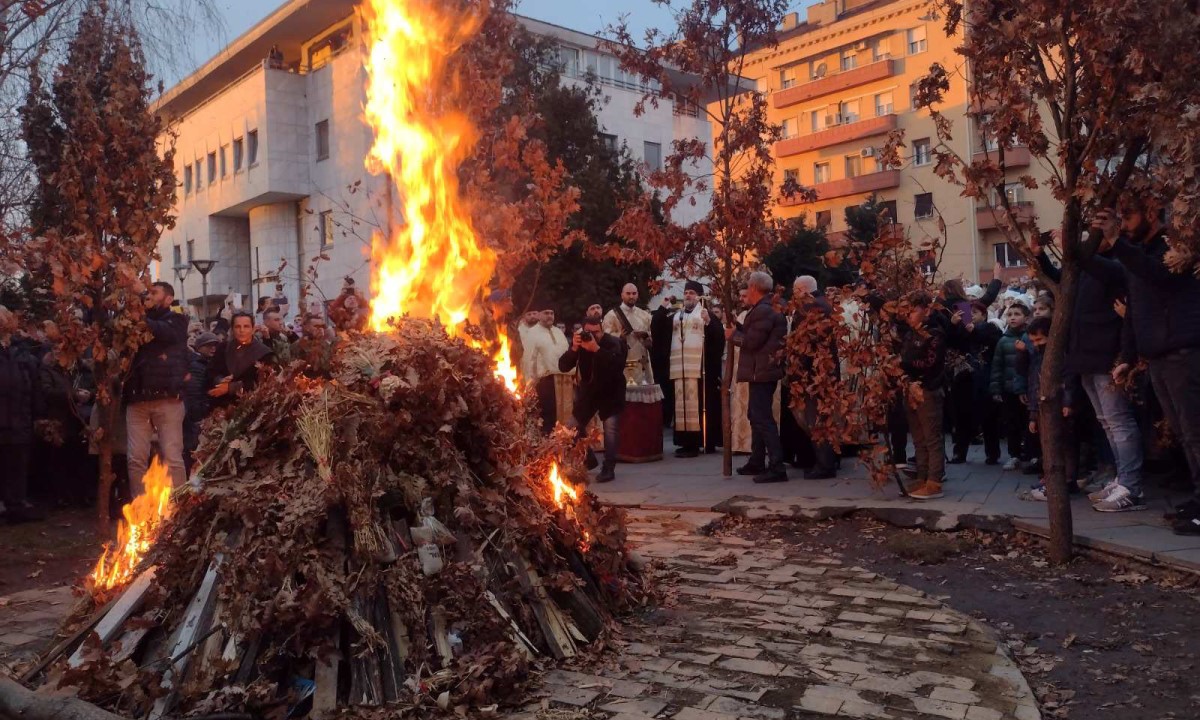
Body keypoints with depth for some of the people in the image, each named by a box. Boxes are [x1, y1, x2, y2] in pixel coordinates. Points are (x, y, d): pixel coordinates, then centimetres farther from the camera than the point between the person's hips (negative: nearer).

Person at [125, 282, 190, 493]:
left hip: (167, 399, -4)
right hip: (137, 399, 4)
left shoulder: (176, 321, 9)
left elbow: (163, 332, -13)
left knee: (172, 458, -7)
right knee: (136, 459, 1)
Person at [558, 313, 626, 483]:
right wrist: (574, 348, -31)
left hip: (611, 392, -4)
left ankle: (608, 469, -4)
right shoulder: (579, 342, -7)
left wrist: (597, 349, -42)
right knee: (574, 426, 5)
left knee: (610, 428, -15)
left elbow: (618, 365, -36)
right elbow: (563, 367, -15)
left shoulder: (614, 343, -17)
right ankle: (588, 460, 27)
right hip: (588, 390, 4)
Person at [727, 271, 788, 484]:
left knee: (763, 418, -11)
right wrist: (737, 328, 5)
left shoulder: (763, 311, -18)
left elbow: (752, 341, -22)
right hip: (762, 371, 11)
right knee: (756, 416, 19)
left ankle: (777, 468, -12)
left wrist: (733, 335, -6)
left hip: (762, 372, -11)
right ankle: (757, 462, 29)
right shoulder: (765, 309, 15)